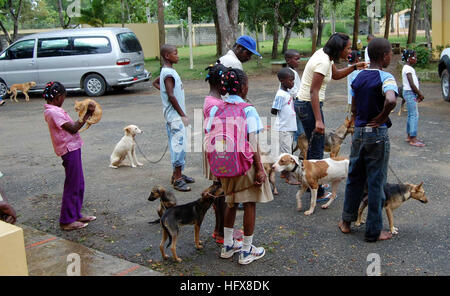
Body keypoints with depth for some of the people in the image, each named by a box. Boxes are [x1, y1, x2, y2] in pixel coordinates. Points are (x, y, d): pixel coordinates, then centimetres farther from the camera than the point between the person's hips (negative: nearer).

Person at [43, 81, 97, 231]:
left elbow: (71, 127, 13)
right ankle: (67, 221, 5)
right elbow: (72, 128, -21)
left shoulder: (52, 110, 14)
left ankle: (76, 215, 28)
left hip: (73, 147, 10)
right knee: (72, 186, -3)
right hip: (69, 149, -10)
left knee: (79, 184, 17)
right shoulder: (54, 112, -18)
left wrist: (86, 115, 9)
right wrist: (87, 114, -16)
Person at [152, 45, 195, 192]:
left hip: (175, 116, 10)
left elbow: (155, 82, 29)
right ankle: (177, 179, -4)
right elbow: (171, 96, -22)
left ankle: (177, 174, 25)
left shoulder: (167, 71, 12)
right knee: (179, 145, -9)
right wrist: (183, 115, -17)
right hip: (175, 115, -10)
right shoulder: (169, 73, -17)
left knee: (177, 145, 15)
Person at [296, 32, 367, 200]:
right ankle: (317, 193, 6)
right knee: (316, 149, -3)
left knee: (315, 145, 21)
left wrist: (354, 67, 10)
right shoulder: (323, 62, -21)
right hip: (309, 105, -10)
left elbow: (335, 75, 24)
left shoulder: (325, 55, 7)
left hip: (306, 104, 10)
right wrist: (318, 120, -30)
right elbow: (313, 92, -26)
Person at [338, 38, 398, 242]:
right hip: (377, 135, -6)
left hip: (358, 132, 6)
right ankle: (373, 231, 14)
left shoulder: (358, 77, 7)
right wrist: (381, 118, -18)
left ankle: (346, 222, 28)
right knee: (376, 183, 4)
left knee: (354, 178, 18)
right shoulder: (385, 78, -14)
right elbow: (391, 100, -34)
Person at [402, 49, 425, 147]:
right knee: (414, 115, -11)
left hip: (412, 93, 10)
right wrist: (420, 94, -11)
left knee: (411, 115, 12)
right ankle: (413, 139, -11)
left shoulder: (410, 68, 16)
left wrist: (418, 94, 9)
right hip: (409, 93, -10)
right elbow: (411, 84, -19)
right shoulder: (407, 68, -14)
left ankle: (409, 136, 17)